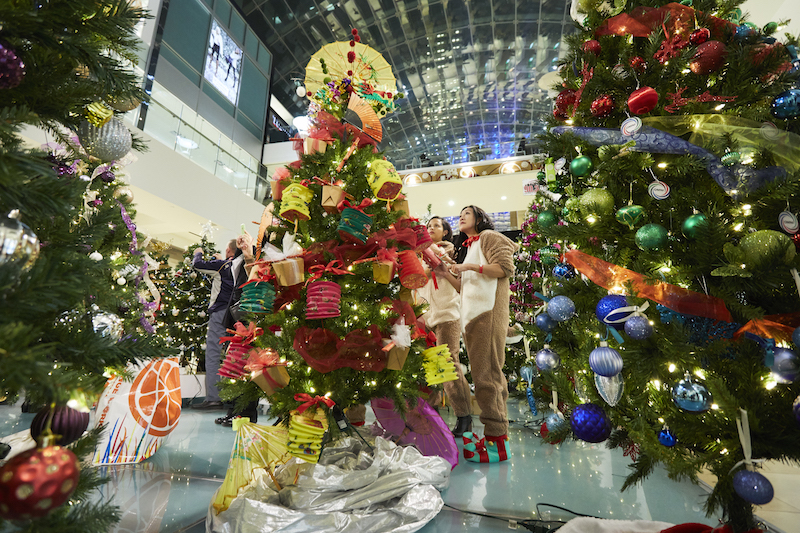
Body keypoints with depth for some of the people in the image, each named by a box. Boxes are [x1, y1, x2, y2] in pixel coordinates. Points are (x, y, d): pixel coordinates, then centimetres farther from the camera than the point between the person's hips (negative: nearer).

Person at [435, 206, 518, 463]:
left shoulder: (489, 237, 5)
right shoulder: (466, 247, 28)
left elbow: (505, 268, -9)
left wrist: (470, 267, -10)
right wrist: (447, 274, 11)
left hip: (487, 313, -8)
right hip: (471, 315, 8)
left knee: (486, 374, -11)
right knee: (487, 374, 7)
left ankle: (496, 441, -5)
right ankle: (498, 432, 12)